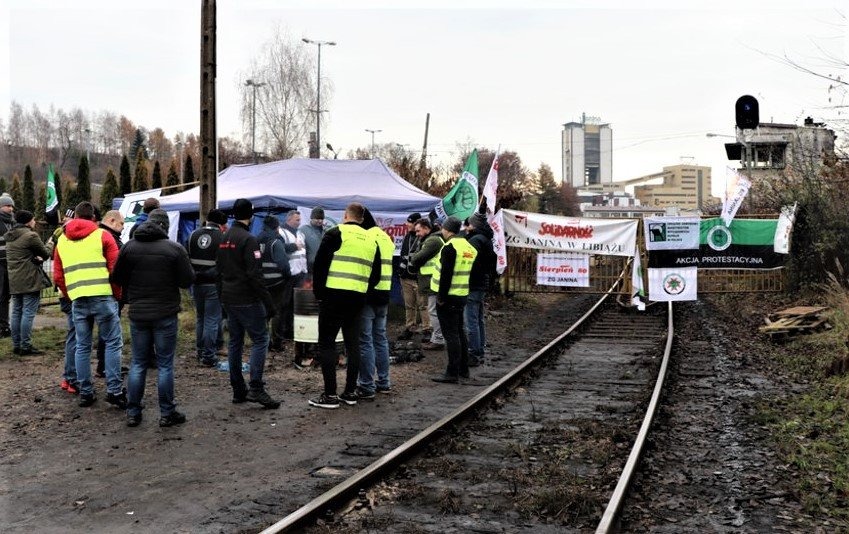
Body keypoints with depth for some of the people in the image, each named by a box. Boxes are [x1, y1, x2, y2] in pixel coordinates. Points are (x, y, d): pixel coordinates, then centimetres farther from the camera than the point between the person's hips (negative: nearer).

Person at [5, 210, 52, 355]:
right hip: (29, 280, -8)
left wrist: (34, 258, 3)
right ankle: (25, 346, -5)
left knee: (17, 313, 11)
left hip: (14, 281, 8)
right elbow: (46, 254, -5)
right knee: (28, 313, -5)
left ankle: (16, 345, 15)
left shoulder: (10, 237, 15)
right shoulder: (31, 235, -13)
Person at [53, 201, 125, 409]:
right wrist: (117, 295, 7)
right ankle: (114, 390, -4)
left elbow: (58, 276, 13)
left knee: (82, 346, 11)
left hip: (77, 300, 4)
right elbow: (116, 269, -4)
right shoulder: (102, 236, 3)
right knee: (113, 343, 2)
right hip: (103, 297, -4)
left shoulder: (62, 240, 15)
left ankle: (85, 393, 14)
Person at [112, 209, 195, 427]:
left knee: (138, 363, 12)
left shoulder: (129, 247, -1)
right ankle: (167, 413, 9)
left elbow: (117, 278, 4)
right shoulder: (175, 249, -10)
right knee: (165, 364, 4)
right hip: (165, 315, -3)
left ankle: (133, 413, 15)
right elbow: (188, 280, -8)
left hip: (138, 314, 3)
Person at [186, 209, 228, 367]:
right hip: (214, 285, -5)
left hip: (196, 283, 5)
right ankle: (208, 357, 1)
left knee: (200, 318, 18)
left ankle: (200, 352, 25)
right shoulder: (222, 237, -9)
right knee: (212, 320, 0)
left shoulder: (193, 235, 7)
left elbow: (186, 258, 9)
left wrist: (192, 277, 17)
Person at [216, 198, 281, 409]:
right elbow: (255, 275, -20)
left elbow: (219, 270, 17)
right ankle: (256, 388, -12)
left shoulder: (224, 239, 12)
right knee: (260, 339, -5)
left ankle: (238, 390, 14)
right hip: (247, 300, -8)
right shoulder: (248, 240, -15)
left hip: (228, 299, 9)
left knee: (235, 342, 11)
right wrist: (268, 302, -18)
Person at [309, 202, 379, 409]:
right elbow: (375, 275, 15)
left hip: (334, 296, -6)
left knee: (327, 343, 0)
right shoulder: (370, 240, 14)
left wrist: (319, 292, 3)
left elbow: (320, 265, -6)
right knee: (353, 343, 14)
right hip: (357, 299, 6)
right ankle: (350, 392, 17)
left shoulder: (336, 233, -3)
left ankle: (330, 395, -2)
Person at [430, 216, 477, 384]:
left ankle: (452, 373, -5)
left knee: (451, 334, -6)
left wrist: (441, 297, -16)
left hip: (448, 296, -9)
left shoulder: (450, 247, -15)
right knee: (459, 332, 17)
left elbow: (446, 274, -20)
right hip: (462, 295, 9)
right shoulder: (468, 246, 13)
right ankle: (463, 369, 24)